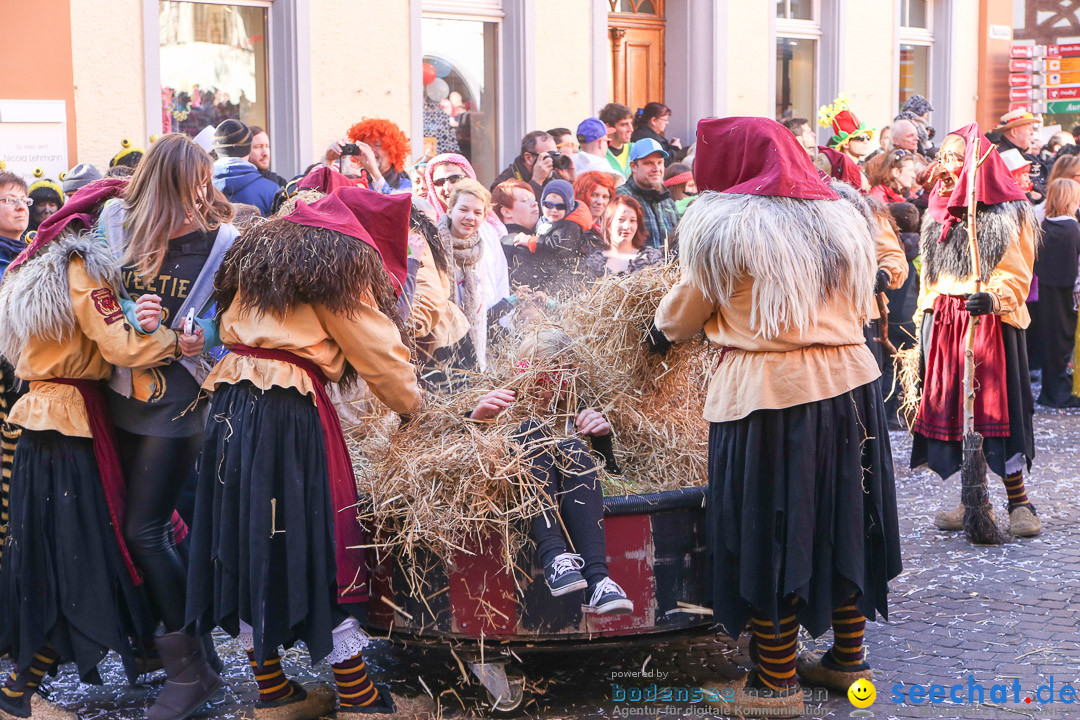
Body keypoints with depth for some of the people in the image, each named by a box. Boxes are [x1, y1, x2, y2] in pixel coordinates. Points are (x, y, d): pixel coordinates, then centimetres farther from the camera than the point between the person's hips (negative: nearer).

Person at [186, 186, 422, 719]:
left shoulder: (262, 246, 21)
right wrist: (411, 404, 15)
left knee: (248, 540, 10)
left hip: (231, 405, 7)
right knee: (319, 542, -2)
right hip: (292, 411, -7)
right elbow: (379, 352, 1)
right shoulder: (342, 260, -1)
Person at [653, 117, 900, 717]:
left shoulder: (726, 231, -6)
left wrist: (661, 334, 23)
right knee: (841, 520, 16)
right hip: (849, 381, 6)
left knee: (770, 531, 2)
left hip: (767, 395, -6)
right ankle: (848, 657, 27)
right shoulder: (842, 220, 11)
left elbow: (683, 317, 3)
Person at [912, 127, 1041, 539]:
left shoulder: (1008, 214, -3)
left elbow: (1016, 274, -7)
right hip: (943, 322, 5)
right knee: (952, 411, 4)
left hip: (991, 321, -5)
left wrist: (993, 298, -25)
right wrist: (924, 323, 13)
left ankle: (1019, 502, 2)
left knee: (996, 407, -7)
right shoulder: (937, 215, 15)